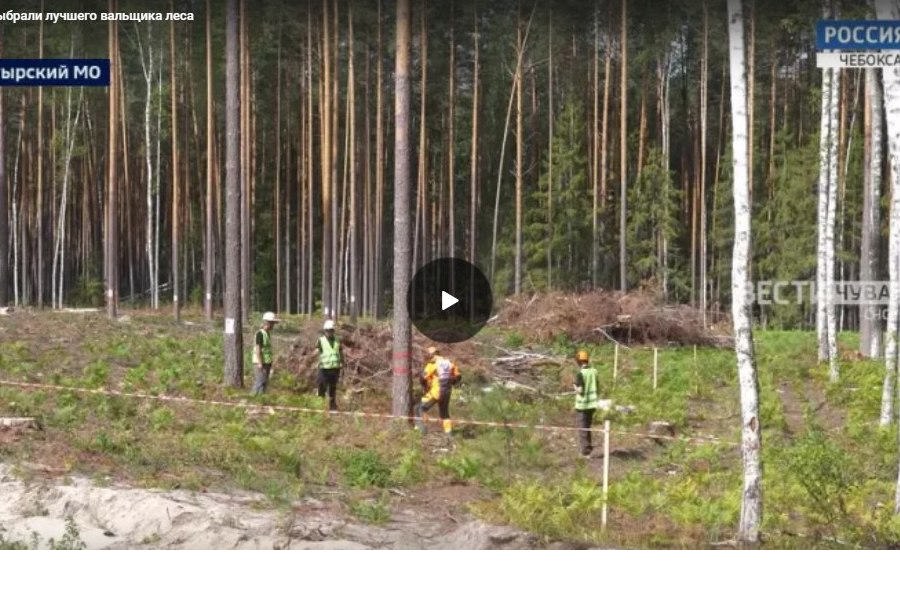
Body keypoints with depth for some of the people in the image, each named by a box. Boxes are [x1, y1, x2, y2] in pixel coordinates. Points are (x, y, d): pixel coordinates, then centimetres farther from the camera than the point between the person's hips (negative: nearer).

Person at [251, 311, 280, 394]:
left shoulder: (268, 333, 13)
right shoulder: (260, 334, -15)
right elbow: (258, 349, -18)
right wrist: (260, 363, -21)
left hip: (267, 362, 9)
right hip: (262, 362, -9)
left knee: (265, 382, 11)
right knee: (261, 381, -10)